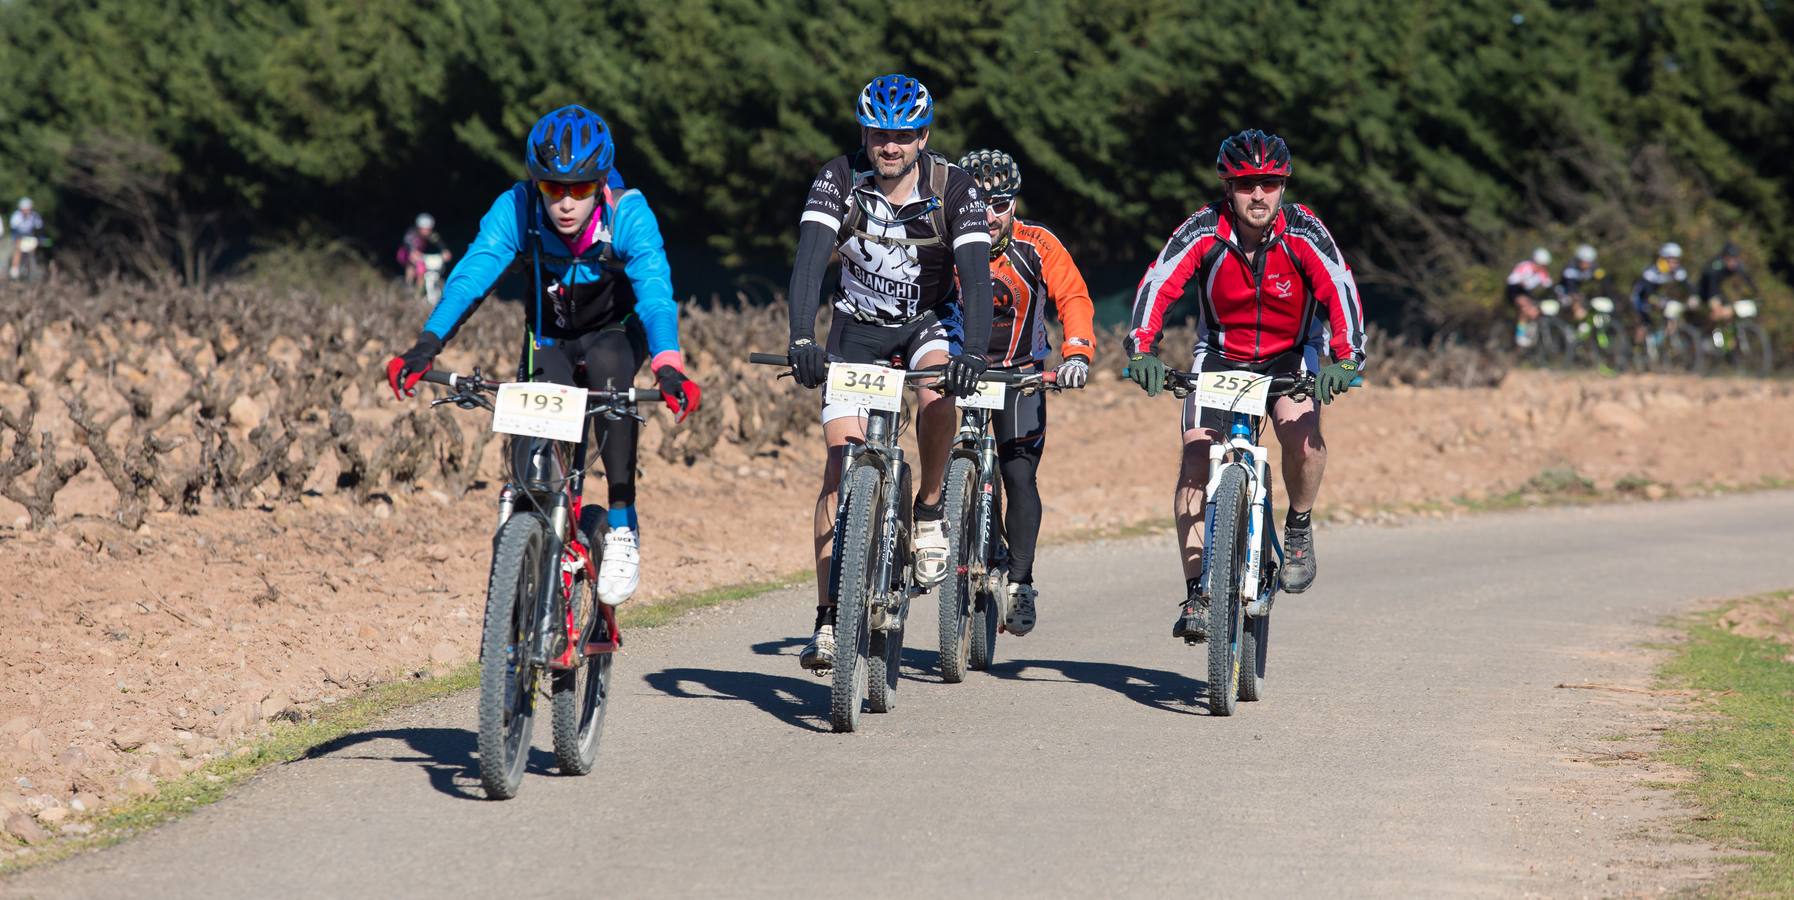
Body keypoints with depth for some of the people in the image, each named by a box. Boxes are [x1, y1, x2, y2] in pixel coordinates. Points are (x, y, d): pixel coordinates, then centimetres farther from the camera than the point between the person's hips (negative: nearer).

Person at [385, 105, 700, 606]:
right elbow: (470, 277, -35)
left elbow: (655, 296, -40)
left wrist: (668, 369, -59)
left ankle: (622, 525, -29)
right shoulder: (516, 210, -24)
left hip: (615, 334, -2)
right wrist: (427, 346, -52)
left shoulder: (629, 217, -28)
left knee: (606, 363, -36)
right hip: (550, 339, 2)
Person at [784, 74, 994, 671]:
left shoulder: (953, 189, -20)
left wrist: (972, 352, -44)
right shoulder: (839, 181, -19)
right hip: (858, 327, 1)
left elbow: (976, 276, -28)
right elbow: (809, 261, -29)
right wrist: (802, 340, -44)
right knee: (840, 470, -9)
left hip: (931, 321, -1)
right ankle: (829, 619, -7)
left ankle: (929, 512, -10)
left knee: (938, 391, -35)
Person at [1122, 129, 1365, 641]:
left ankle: (1299, 530, -3)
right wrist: (1141, 351, -39)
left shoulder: (1302, 232, -20)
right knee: (1197, 457, -17)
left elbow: (1340, 293, -24)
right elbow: (1158, 287, -24)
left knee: (1300, 430, -31)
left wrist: (1346, 360, -39)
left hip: (1291, 356, -1)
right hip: (1221, 356, 1)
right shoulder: (1204, 232, -20)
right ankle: (1197, 593, -14)